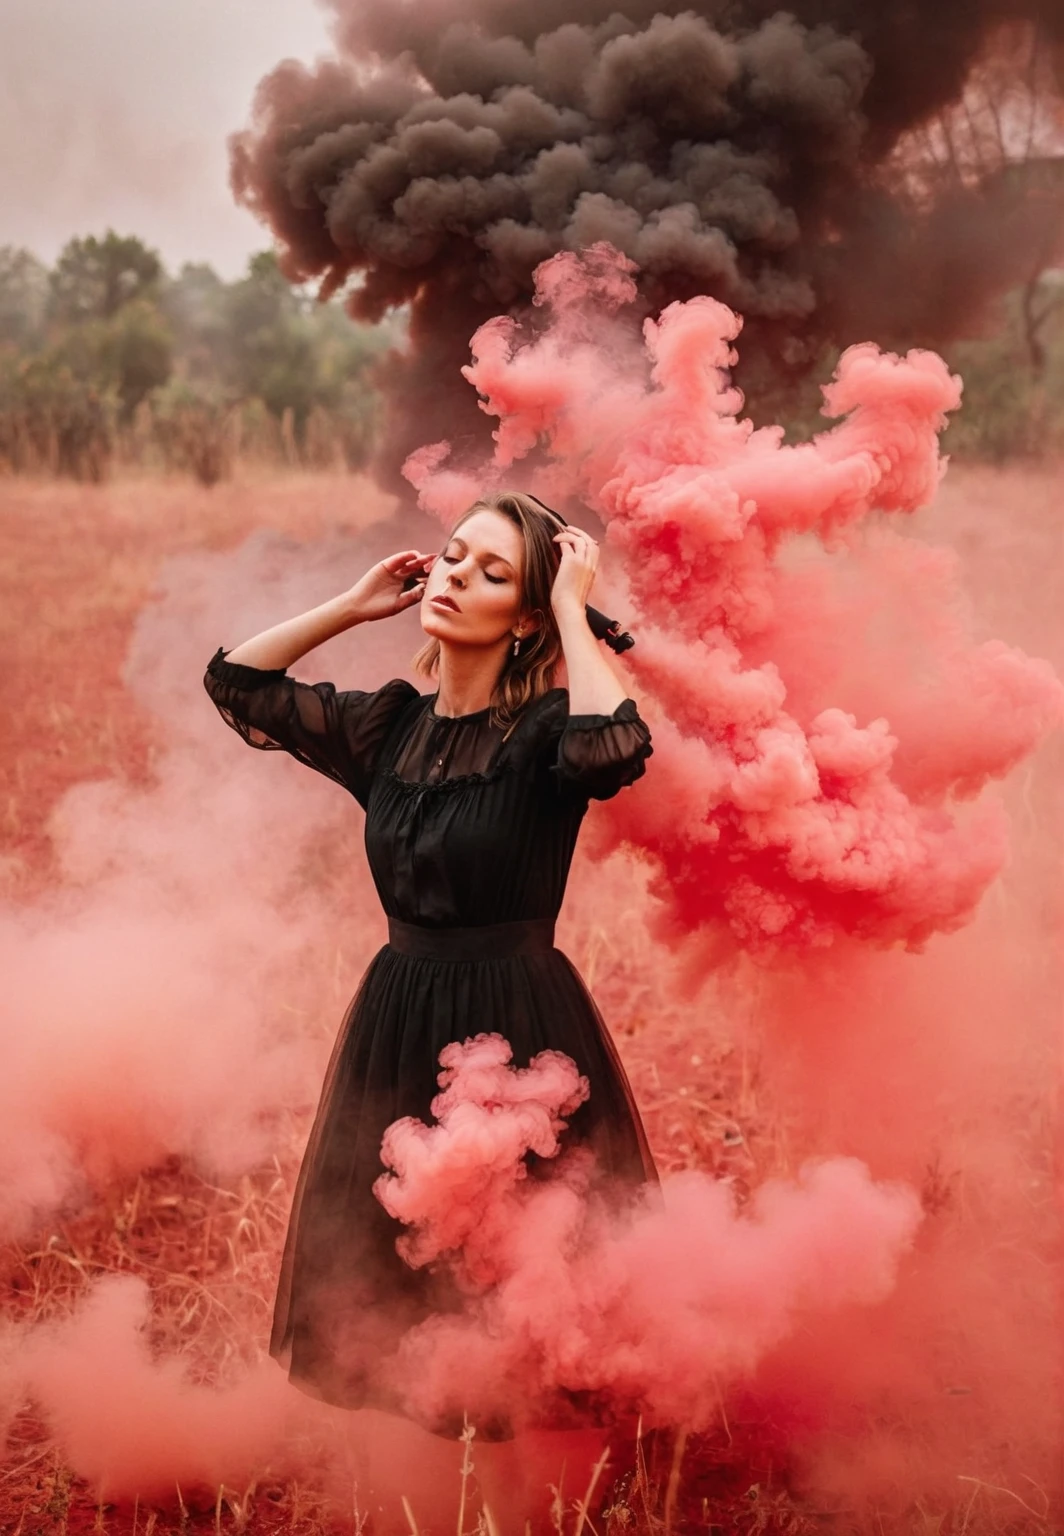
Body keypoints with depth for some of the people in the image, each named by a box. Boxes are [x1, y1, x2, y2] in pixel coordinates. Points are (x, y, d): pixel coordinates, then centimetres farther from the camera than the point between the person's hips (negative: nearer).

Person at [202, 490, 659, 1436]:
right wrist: (354, 605, 5)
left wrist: (573, 611, -23)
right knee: (392, 1275, 17)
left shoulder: (542, 735, -12)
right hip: (398, 1025, 6)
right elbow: (237, 681, 13)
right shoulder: (388, 727, 4)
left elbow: (616, 748, -36)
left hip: (522, 1025, -6)